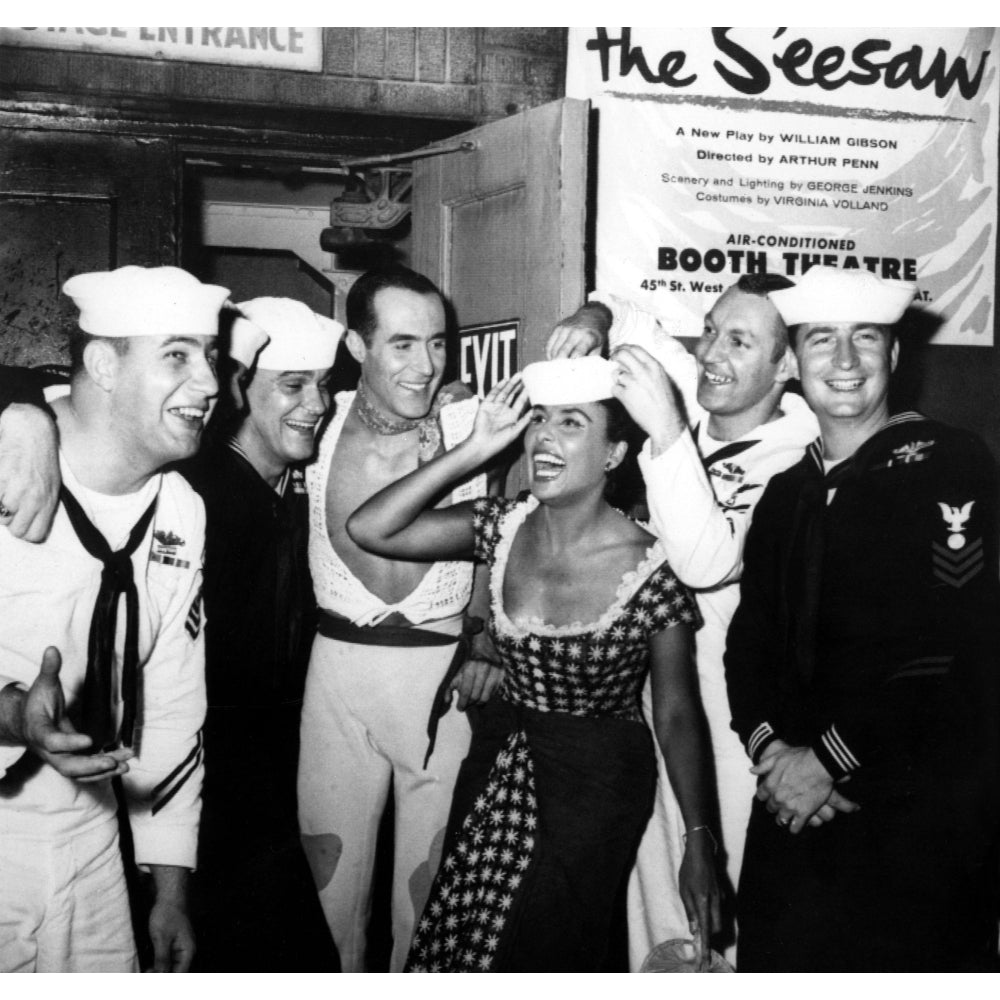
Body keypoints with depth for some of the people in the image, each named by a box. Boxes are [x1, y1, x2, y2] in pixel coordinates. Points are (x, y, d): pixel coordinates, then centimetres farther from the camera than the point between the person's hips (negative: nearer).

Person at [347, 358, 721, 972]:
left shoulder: (653, 570, -18)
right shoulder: (502, 527, -6)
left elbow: (678, 714, -11)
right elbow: (370, 529, -13)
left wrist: (701, 842, -10)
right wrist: (476, 450, -17)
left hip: (597, 783, -4)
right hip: (497, 763, 4)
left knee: (547, 959, 10)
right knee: (458, 943, 16)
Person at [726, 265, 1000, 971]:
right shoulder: (786, 493, 13)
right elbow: (752, 638, 8)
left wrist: (828, 759, -14)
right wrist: (768, 745, -10)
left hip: (919, 812, -5)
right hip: (796, 810, 5)